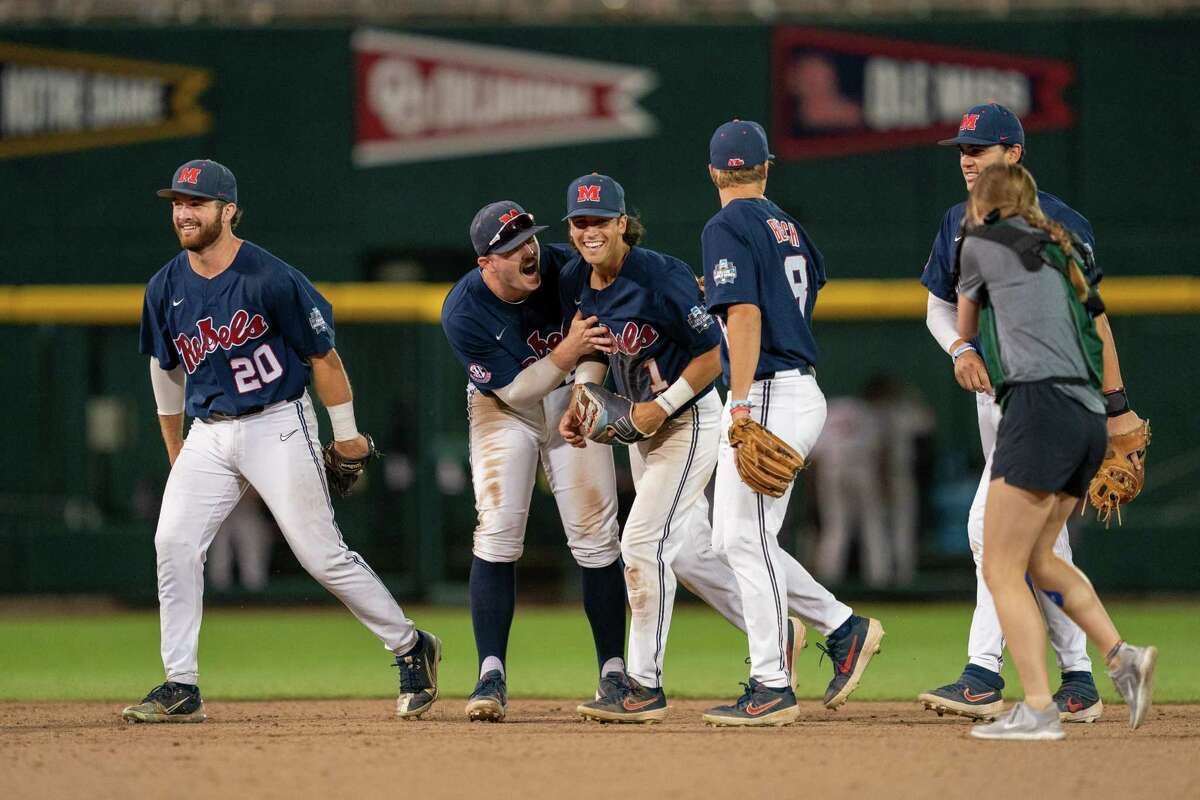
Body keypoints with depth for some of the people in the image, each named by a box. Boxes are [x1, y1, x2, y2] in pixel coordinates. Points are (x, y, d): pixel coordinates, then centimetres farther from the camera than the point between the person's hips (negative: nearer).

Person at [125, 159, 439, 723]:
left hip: (278, 427, -5)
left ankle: (410, 647, 13)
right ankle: (180, 688, -5)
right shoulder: (164, 290, 3)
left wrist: (346, 437, 0)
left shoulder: (271, 280, -14)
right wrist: (176, 457, 23)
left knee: (322, 554, -6)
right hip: (208, 434, 5)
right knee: (174, 543, -10)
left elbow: (323, 357, -6)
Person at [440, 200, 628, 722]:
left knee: (595, 537, -3)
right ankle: (492, 675, -11)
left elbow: (598, 342, -5)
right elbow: (513, 389, -25)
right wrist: (568, 352, -36)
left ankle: (613, 673, 5)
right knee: (497, 533, -14)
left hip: (572, 396, 2)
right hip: (502, 406, -2)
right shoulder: (462, 313, -27)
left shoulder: (566, 268, -22)